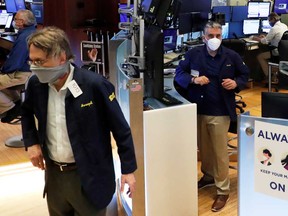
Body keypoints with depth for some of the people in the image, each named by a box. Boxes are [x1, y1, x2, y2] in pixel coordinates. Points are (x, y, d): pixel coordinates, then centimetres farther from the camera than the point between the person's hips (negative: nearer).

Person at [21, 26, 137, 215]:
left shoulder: (95, 85, -21)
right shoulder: (36, 84, -5)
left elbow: (121, 129, -12)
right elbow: (27, 112, 19)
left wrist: (128, 169, -8)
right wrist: (31, 142, 4)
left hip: (89, 177, -5)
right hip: (53, 174, 5)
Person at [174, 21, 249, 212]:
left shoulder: (232, 56, -4)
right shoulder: (193, 54, -3)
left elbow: (245, 75, 8)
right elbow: (179, 74, 1)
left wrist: (236, 83, -14)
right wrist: (194, 79, -19)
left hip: (220, 112, -2)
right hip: (198, 110, 2)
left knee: (220, 151, 2)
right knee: (204, 147, 19)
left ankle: (223, 190, 13)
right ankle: (208, 175, 43)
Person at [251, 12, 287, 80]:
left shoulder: (274, 28, -17)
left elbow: (265, 41, -11)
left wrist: (256, 38, 4)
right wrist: (266, 37, 18)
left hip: (278, 52, -9)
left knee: (259, 56, 2)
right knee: (265, 52, 28)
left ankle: (268, 77, 2)